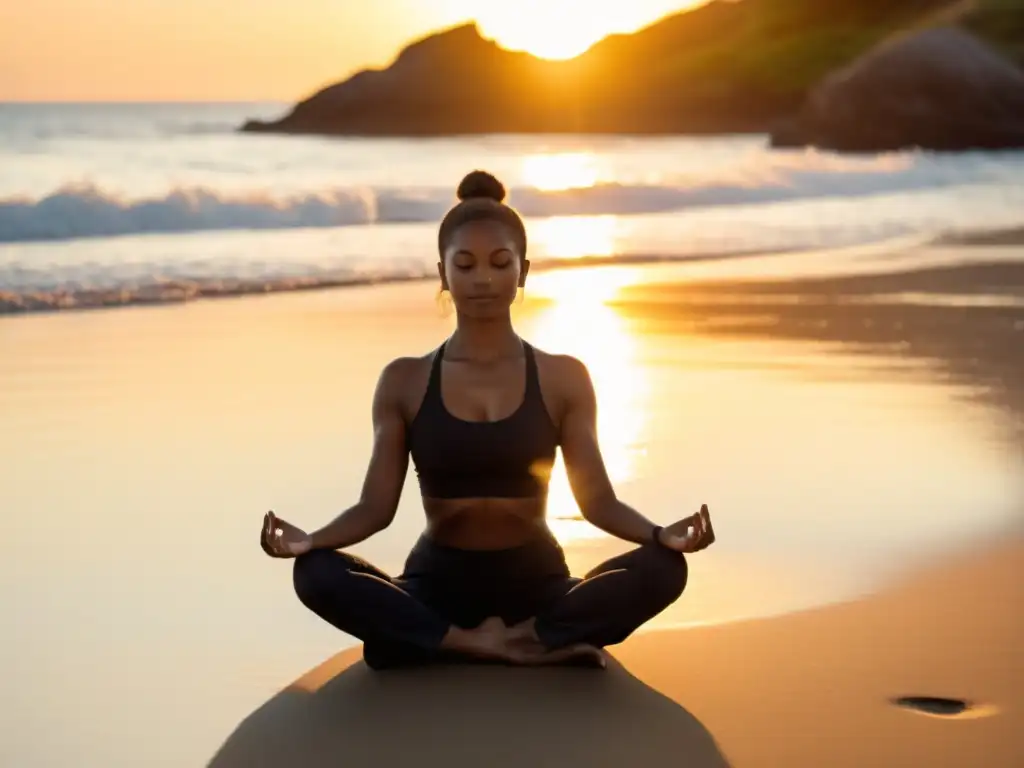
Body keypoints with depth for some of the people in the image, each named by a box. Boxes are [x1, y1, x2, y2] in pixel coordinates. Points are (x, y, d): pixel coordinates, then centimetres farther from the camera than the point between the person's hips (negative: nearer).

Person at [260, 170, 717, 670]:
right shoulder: (404, 382, 4)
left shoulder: (563, 378, 3)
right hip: (438, 585, 0)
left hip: (535, 585, 0)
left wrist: (660, 534, -23)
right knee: (318, 574, -32)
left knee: (662, 569, -29)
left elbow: (598, 501, -2)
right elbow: (376, 506, -1)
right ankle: (539, 648, -26)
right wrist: (308, 540, -22)